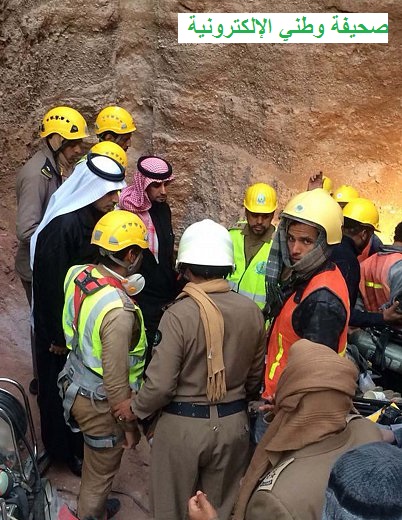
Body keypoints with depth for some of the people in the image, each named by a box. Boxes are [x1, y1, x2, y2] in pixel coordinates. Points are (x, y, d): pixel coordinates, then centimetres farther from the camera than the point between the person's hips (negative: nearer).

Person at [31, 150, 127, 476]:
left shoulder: (94, 217, -2)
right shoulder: (62, 227, -28)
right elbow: (50, 285, -23)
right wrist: (57, 337, -16)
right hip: (61, 325, -8)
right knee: (60, 387, 13)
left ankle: (78, 443, 43)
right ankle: (63, 449, 34)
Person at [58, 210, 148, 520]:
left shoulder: (79, 276, -10)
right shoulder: (119, 311, -34)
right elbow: (116, 380, -27)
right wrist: (130, 424, -12)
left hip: (75, 385, 9)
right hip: (100, 403, -8)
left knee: (96, 461, 32)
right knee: (101, 470, 18)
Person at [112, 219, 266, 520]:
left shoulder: (179, 314, -23)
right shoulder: (251, 311, -8)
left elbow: (161, 384, -21)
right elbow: (256, 374, 2)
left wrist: (135, 409, 0)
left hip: (184, 425, -4)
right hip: (233, 423, 4)